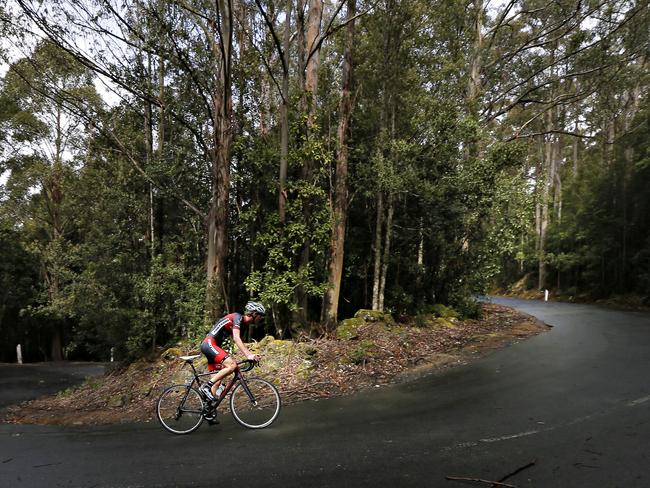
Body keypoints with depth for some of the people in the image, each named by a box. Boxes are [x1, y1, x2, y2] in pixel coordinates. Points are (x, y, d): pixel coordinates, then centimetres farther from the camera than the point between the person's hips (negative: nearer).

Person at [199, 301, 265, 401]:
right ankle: (207, 386, -18)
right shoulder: (238, 317, -12)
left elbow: (241, 343, 19)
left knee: (217, 381, 6)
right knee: (232, 365, -25)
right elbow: (236, 338, -24)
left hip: (210, 345, 11)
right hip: (209, 343, -10)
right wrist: (248, 355, -32)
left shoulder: (243, 324, 18)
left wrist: (251, 355, 7)